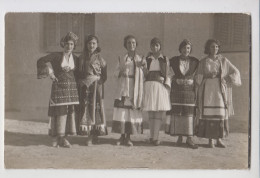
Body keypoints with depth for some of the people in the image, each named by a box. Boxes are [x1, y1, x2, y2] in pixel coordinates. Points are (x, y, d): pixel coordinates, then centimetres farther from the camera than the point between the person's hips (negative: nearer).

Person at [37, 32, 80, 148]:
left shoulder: (75, 59, 10)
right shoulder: (56, 56, 1)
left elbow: (78, 74, 15)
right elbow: (40, 61, -4)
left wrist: (70, 69, -1)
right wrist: (49, 72, -8)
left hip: (72, 87, 4)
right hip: (59, 87, -3)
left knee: (70, 111, 0)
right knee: (59, 111, -6)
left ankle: (61, 138, 7)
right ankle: (56, 137, 4)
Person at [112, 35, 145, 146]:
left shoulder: (140, 59, 10)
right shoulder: (122, 59, 10)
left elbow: (143, 76, 7)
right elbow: (116, 74, 7)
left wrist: (142, 66, -10)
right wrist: (121, 70, -13)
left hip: (135, 88, 0)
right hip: (123, 88, 0)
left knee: (133, 111, -2)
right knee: (122, 111, -4)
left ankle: (128, 137, 8)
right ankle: (122, 136, 8)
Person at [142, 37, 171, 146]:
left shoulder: (165, 59, 12)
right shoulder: (147, 59, 14)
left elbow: (168, 75, 8)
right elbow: (144, 73, 13)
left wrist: (167, 86, -2)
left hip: (161, 86, 0)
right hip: (149, 85, 1)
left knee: (160, 111, -9)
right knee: (151, 112, -1)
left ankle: (154, 137, -6)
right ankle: (153, 136, 9)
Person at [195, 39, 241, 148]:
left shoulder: (223, 60, 9)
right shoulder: (203, 62, 8)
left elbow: (235, 72, 10)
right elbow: (198, 77, 6)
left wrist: (226, 79, -2)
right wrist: (208, 76, -11)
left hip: (220, 90, 1)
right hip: (207, 90, -1)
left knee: (220, 114, -3)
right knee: (208, 114, -5)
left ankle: (219, 139, 7)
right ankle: (210, 140, 1)